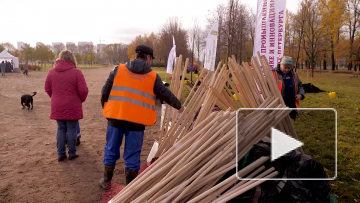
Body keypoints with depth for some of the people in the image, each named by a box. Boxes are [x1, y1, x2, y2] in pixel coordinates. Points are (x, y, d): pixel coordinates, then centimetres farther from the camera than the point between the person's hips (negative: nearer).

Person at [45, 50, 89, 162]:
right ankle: (72, 153, 16)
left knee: (61, 129, 14)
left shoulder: (52, 72, 3)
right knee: (72, 130, 7)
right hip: (72, 107, -4)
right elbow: (83, 90, -14)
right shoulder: (76, 72, -12)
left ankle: (60, 154, 19)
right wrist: (81, 100, 5)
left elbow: (47, 89, 8)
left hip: (57, 107, 4)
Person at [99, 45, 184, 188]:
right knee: (132, 155, 9)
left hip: (115, 117, 2)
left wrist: (105, 108, 24)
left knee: (111, 150, 18)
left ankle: (106, 181, 33)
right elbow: (166, 95, 12)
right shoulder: (153, 77, 2)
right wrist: (179, 106, 28)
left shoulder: (118, 69, 6)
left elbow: (105, 91, 7)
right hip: (136, 120, -2)